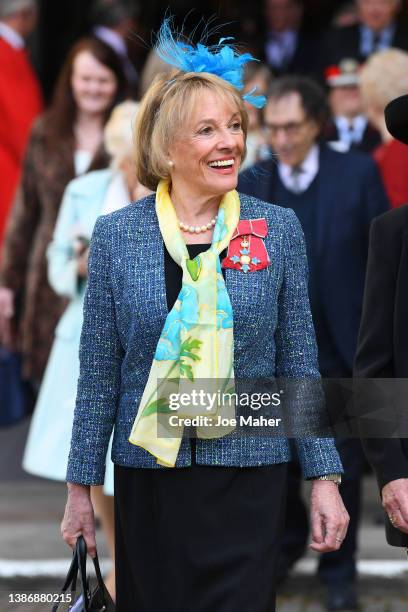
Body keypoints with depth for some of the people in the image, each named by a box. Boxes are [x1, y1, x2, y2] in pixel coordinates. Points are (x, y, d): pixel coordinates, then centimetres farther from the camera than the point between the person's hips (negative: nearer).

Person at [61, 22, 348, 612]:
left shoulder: (278, 229, 1)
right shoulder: (115, 235, 0)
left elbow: (299, 364, 4)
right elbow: (99, 373, 4)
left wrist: (324, 478, 0)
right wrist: (80, 487, 4)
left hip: (249, 480, 0)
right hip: (148, 479, 0)